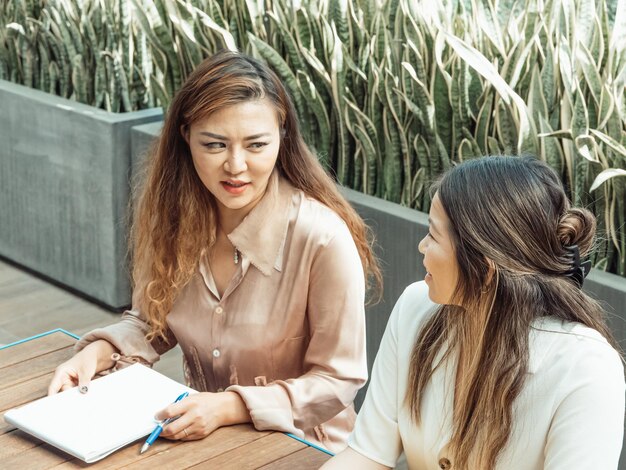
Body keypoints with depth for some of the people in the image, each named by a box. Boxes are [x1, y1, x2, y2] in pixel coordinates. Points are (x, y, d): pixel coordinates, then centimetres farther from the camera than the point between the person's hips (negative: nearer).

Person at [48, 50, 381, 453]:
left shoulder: (322, 237, -21)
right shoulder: (174, 215, -5)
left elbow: (338, 381, -13)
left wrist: (231, 406, -22)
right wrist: (99, 352, -8)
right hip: (201, 435, 5)